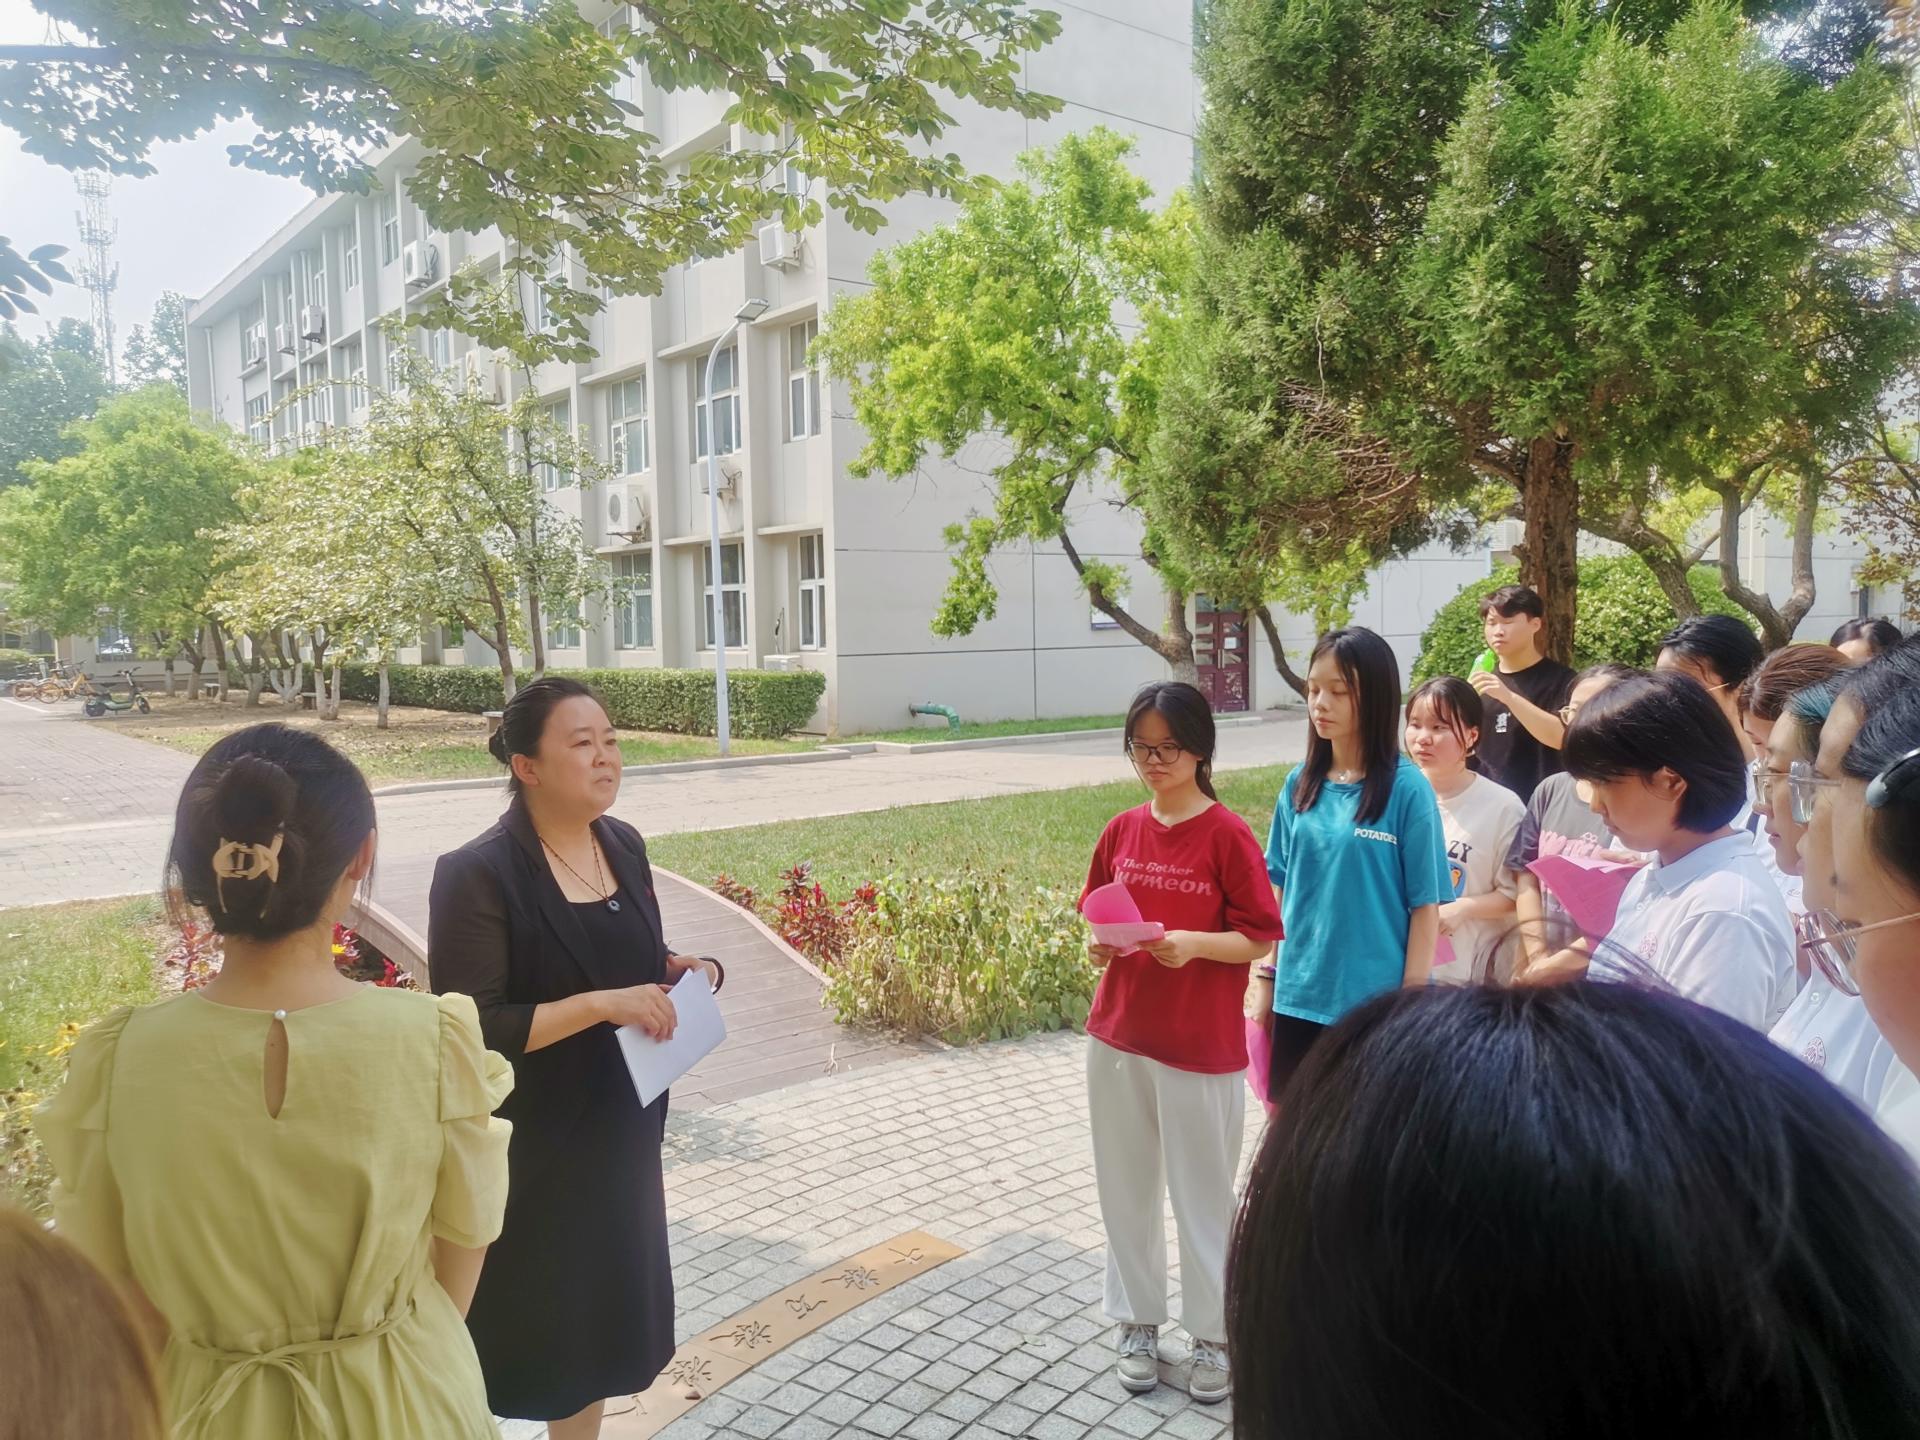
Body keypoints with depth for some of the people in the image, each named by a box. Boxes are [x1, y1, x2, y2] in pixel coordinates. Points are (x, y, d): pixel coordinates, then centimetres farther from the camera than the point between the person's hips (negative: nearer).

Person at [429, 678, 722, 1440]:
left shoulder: (625, 844, 2)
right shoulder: (477, 875, -19)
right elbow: (470, 1032, -21)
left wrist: (680, 969, -4)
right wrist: (600, 1005, -27)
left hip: (617, 1132, 6)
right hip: (523, 1149, -6)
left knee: (595, 1321, 19)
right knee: (525, 1327, 9)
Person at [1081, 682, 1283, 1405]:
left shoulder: (1227, 835, -12)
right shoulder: (1121, 831, 3)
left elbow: (1261, 938, -10)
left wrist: (1191, 944, -24)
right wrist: (1099, 945, -8)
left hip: (1200, 1047, -5)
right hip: (1117, 1038, 5)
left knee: (1203, 1196, 9)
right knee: (1126, 1188, 15)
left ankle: (1214, 1335, 28)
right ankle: (1138, 1323, 32)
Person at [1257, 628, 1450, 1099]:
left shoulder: (1407, 788, -11)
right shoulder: (1300, 784, 2)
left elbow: (1426, 904, -8)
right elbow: (1279, 888, 9)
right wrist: (1267, 977, 8)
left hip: (1374, 1001, -4)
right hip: (1300, 996, 4)